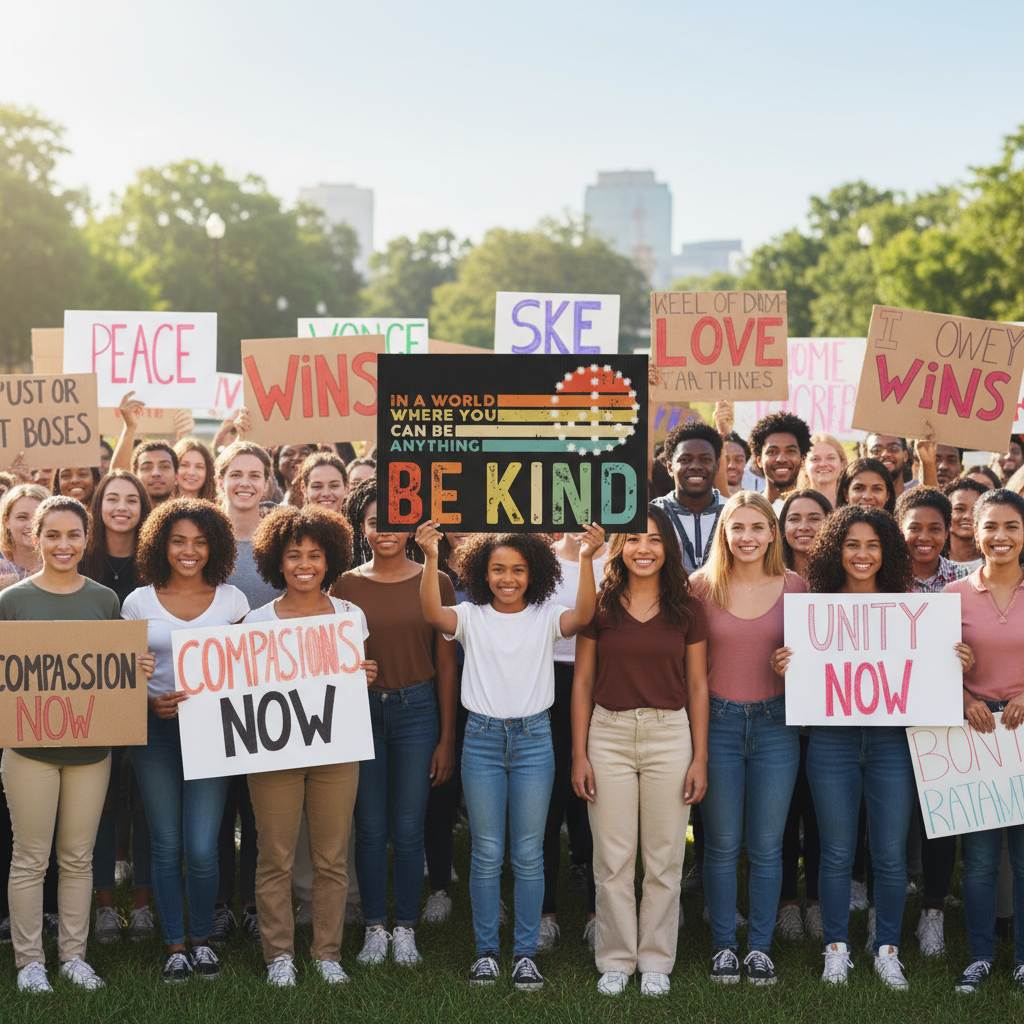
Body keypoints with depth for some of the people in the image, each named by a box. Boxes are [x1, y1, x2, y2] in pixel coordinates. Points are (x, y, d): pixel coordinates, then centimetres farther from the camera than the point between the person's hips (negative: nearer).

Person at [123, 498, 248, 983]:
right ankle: (175, 945, 18)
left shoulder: (230, 599, 5)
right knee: (166, 846, 4)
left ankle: (202, 939, 14)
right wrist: (150, 703, -12)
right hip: (156, 730, 0)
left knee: (202, 849, -7)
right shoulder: (139, 601, 4)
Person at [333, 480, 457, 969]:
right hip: (361, 712, 1)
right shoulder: (346, 585, 3)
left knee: (408, 830, 3)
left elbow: (445, 664, 3)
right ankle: (375, 928, 18)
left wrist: (447, 738, 1)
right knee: (369, 828, 5)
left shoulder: (435, 584, 2)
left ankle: (405, 929, 15)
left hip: (416, 711, -1)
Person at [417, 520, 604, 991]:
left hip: (533, 739, 0)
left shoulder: (546, 617, 1)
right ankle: (486, 951, 15)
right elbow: (433, 613, -18)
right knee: (486, 854, 5)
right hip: (482, 739, 0)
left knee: (529, 854, 4)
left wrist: (587, 559, -32)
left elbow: (582, 616, -19)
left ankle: (526, 953, 13)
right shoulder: (472, 617, 2)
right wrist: (430, 559, -32)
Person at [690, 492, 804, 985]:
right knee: (721, 845, 8)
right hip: (718, 722, -1)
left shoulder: (795, 586, 0)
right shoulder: (702, 585, -3)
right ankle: (723, 945, 20)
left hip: (775, 723, 1)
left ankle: (760, 946, 19)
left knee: (767, 847, 7)